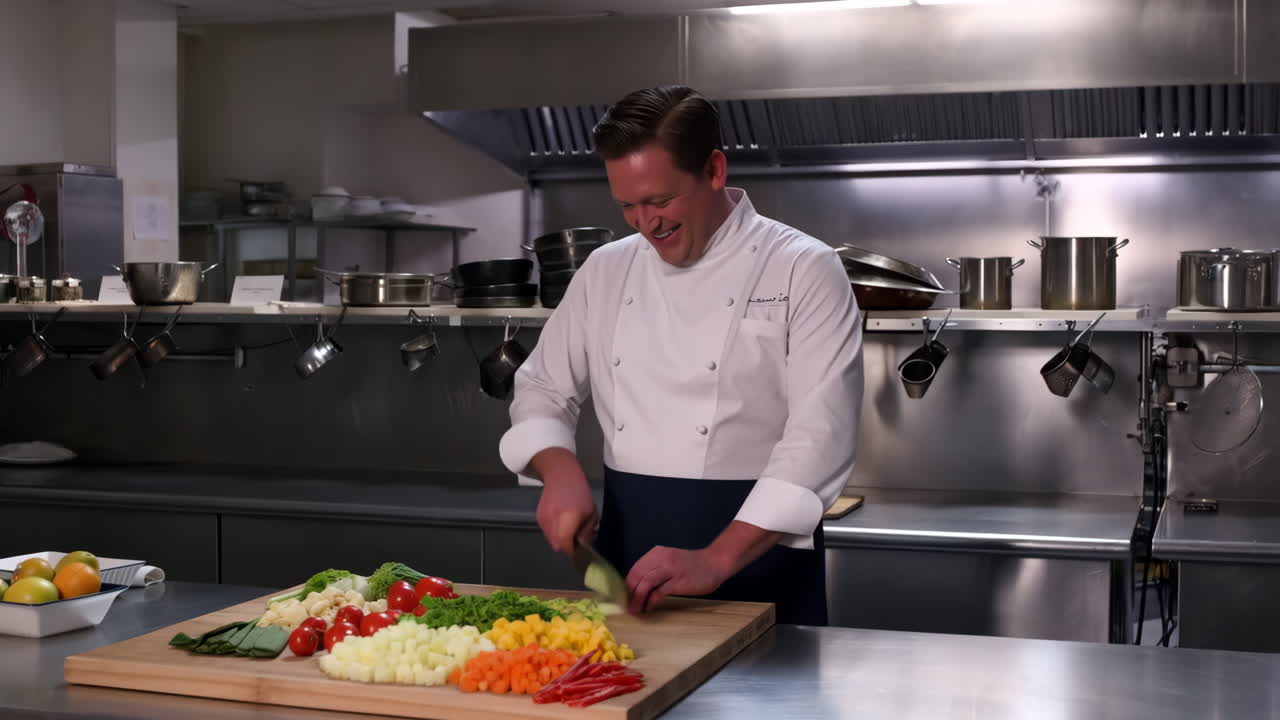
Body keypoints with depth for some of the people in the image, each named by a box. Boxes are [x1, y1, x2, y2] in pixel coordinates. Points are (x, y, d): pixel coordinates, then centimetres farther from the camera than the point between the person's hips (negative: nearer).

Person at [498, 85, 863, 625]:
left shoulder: (804, 271, -10)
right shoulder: (606, 271, 6)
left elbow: (820, 436, -18)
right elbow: (541, 389, 13)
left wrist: (716, 560, -27)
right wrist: (560, 469, -9)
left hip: (755, 546, -4)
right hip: (627, 537, 4)